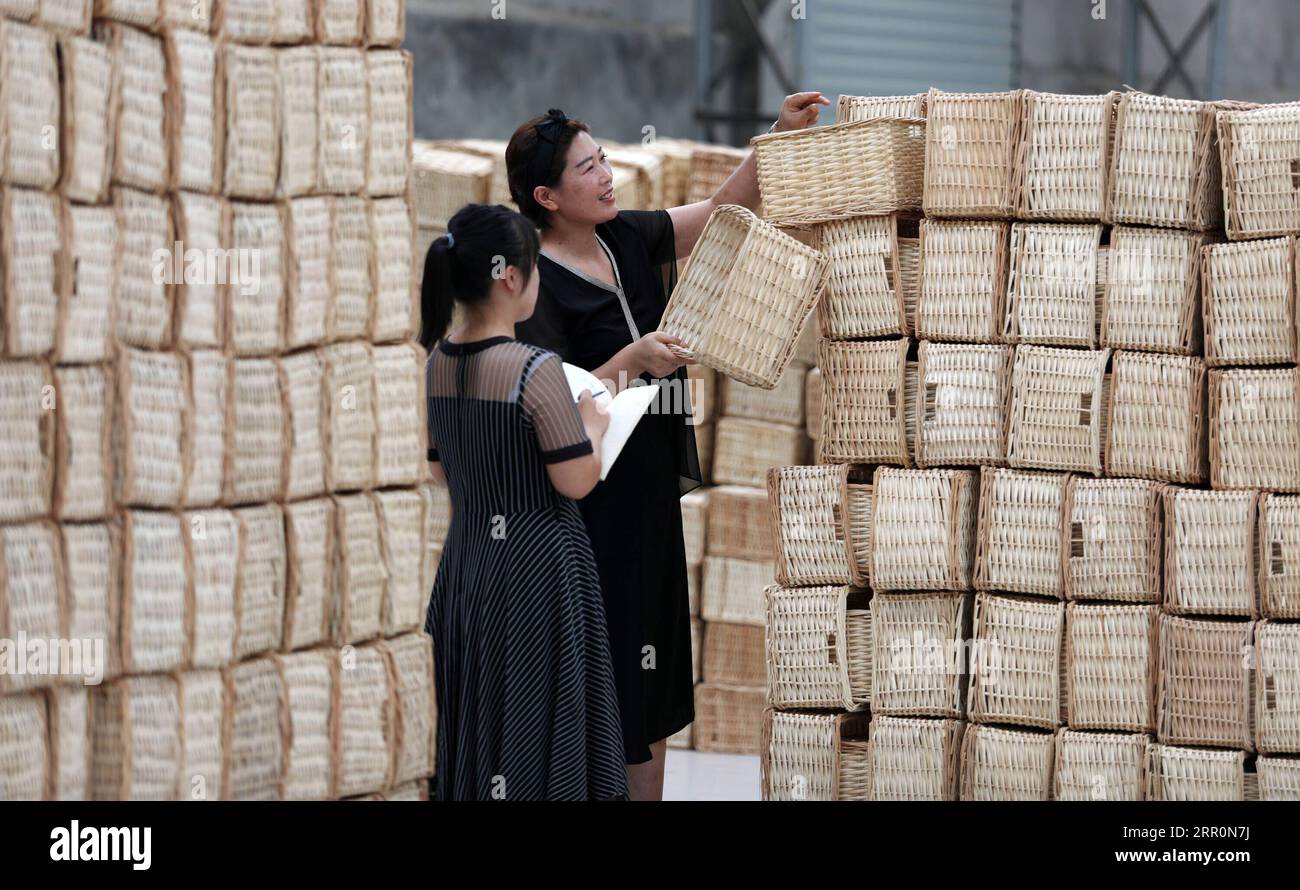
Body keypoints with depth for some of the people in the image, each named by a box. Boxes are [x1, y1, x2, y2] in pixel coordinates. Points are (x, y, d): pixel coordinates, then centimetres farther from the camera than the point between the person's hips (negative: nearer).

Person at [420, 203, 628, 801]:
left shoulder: (437, 364, 2)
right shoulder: (535, 370, -20)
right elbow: (577, 481, -16)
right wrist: (591, 424, 1)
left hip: (466, 561, 7)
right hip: (537, 567, -7)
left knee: (475, 718, 15)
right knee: (535, 727, 0)